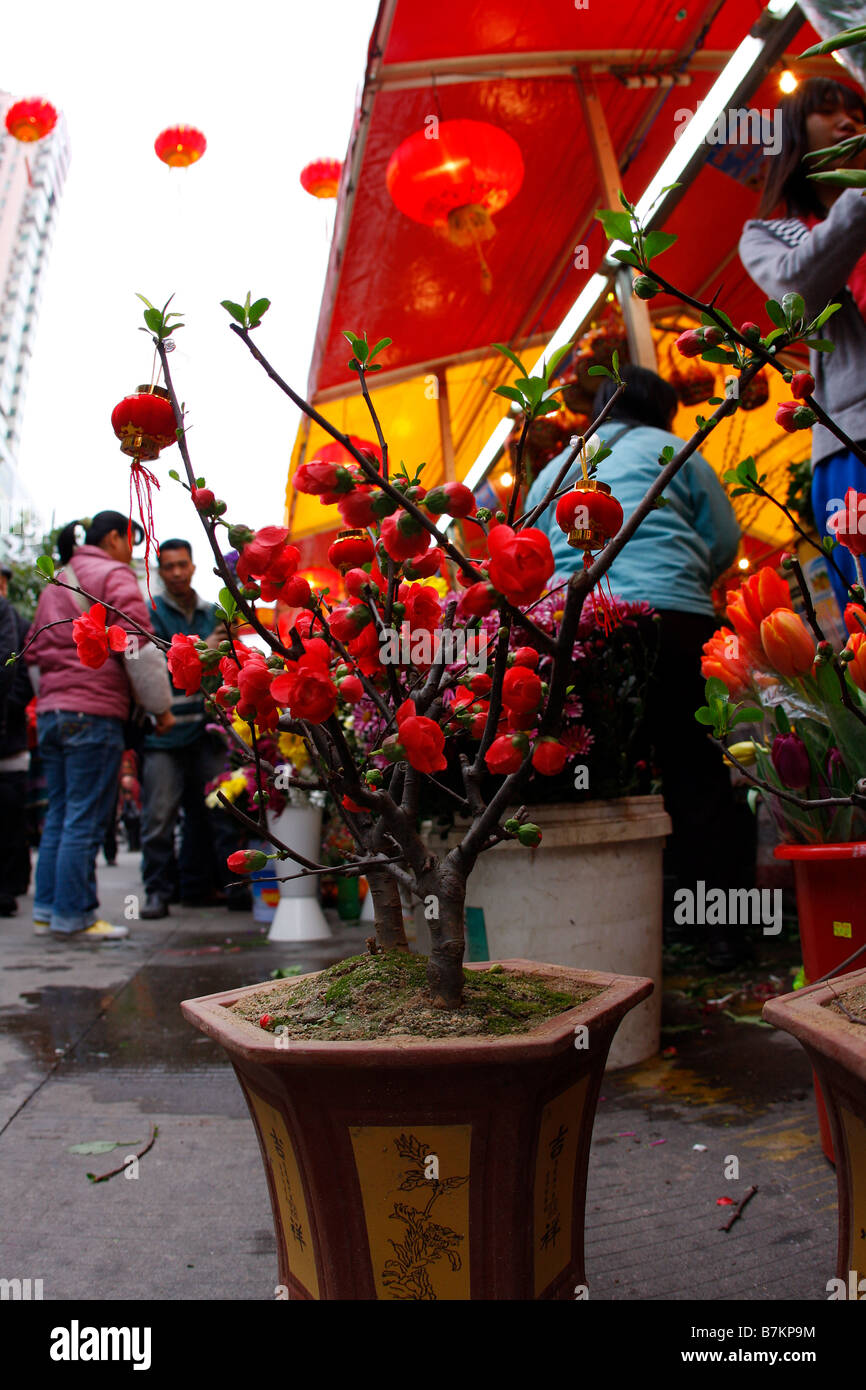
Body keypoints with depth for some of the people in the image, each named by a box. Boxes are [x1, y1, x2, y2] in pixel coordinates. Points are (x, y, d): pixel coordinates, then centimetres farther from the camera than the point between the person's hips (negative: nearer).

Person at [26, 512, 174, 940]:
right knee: (85, 820, -5)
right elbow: (138, 648, -9)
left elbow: (34, 652, 25)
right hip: (94, 714, -8)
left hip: (50, 712, 8)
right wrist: (161, 706, -3)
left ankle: (47, 909, 15)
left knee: (59, 815, 12)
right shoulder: (114, 576, -3)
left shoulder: (57, 582, 22)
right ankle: (73, 915, -2)